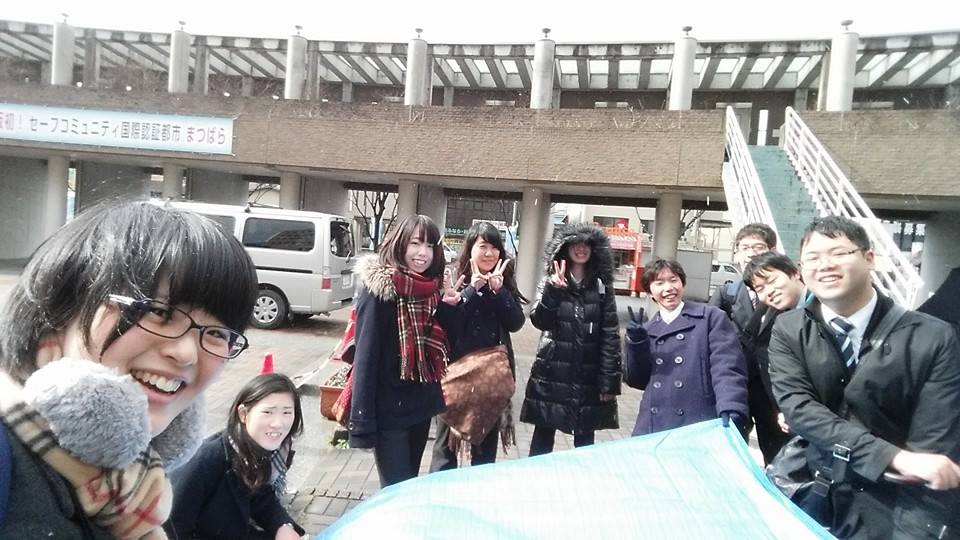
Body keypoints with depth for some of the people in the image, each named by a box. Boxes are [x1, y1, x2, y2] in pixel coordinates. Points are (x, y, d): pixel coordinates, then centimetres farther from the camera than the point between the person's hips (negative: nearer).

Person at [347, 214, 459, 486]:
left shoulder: (433, 288, 4)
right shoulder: (379, 286, -15)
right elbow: (366, 352, -18)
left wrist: (447, 307, -6)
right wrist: (362, 420, -19)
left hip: (422, 403, 7)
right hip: (389, 408, -6)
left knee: (410, 484, 20)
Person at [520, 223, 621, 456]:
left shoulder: (602, 286, 2)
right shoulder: (550, 282, 2)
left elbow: (610, 335, -1)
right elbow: (540, 321, -12)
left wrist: (609, 381, -5)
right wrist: (554, 290, -27)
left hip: (588, 375, 1)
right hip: (552, 372, 0)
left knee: (585, 437, 10)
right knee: (544, 433, 7)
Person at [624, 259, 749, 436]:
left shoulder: (711, 317, 1)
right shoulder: (646, 330, 12)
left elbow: (727, 369, -9)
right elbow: (637, 380, 9)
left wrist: (731, 412, -25)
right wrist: (636, 343, -7)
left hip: (701, 429, -3)